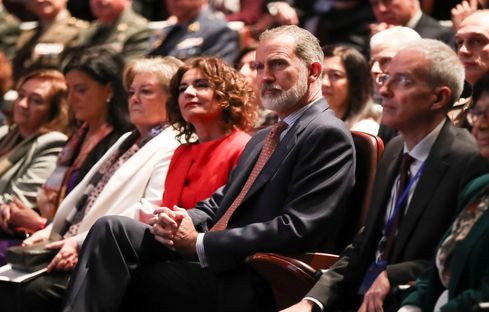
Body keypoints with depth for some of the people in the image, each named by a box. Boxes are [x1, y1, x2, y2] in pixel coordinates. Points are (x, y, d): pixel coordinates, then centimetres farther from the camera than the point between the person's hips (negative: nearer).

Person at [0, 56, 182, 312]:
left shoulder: (171, 148, -4)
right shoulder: (127, 141, 28)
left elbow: (147, 214, -16)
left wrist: (83, 242, -20)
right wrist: (51, 231, 9)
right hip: (69, 247, 9)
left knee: (38, 290, -28)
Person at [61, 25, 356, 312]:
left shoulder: (328, 134, -8)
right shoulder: (263, 138, 24)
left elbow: (296, 229, -17)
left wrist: (200, 243, -15)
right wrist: (181, 220, -2)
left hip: (254, 281, -8)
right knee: (112, 228, -11)